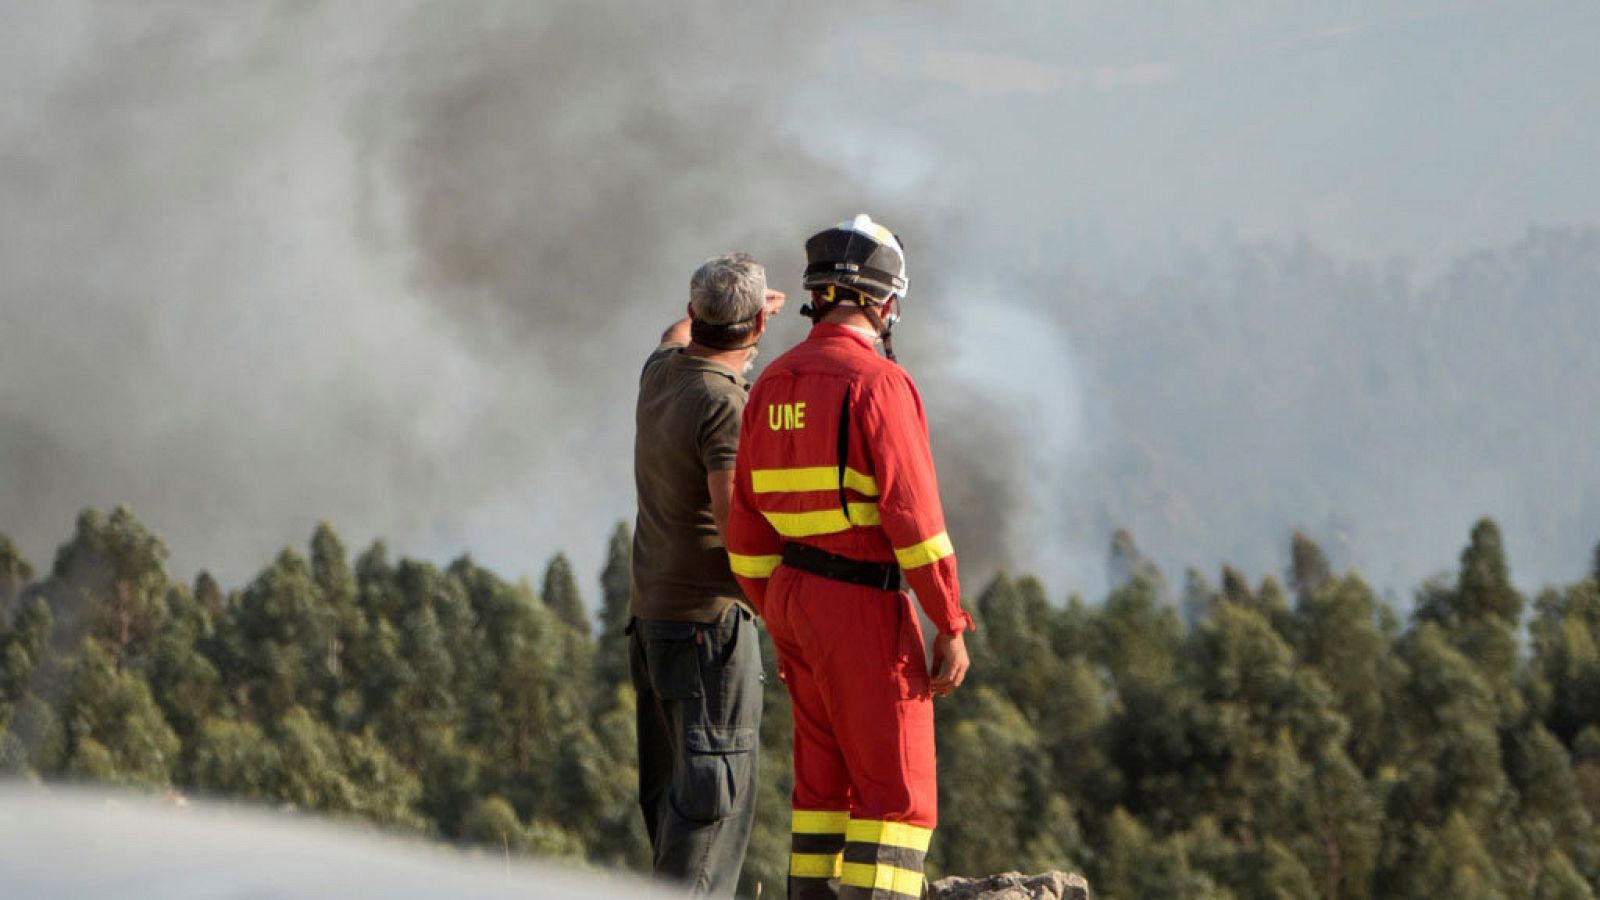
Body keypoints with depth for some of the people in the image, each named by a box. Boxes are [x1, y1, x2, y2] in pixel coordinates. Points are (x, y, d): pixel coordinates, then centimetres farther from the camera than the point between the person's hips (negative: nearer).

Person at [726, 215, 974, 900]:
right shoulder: (877, 382, -16)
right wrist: (951, 625, -14)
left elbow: (748, 522, 13)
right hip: (864, 605, -8)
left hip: (793, 595, 8)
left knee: (825, 777, 17)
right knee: (897, 791, -5)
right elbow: (913, 515, -20)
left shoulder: (774, 384, 9)